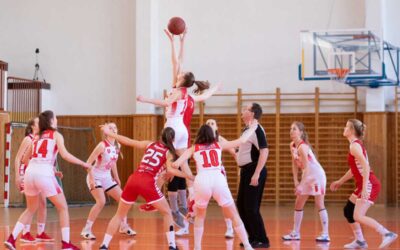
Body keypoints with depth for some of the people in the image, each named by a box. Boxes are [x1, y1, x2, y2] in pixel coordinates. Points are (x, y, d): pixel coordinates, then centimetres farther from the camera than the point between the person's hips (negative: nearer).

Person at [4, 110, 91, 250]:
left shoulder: (37, 137, 22)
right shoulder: (56, 135, 7)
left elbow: (25, 158, 26)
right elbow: (65, 155, -8)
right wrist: (83, 164, -1)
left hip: (30, 173, 5)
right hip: (44, 174, -5)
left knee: (31, 209, 23)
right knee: (63, 208, 8)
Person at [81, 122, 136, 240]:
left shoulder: (117, 146, 2)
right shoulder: (102, 145, -20)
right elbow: (88, 163, -21)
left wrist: (117, 178, 16)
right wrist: (91, 179, -27)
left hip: (107, 178, 8)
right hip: (96, 177, -8)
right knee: (101, 201, -24)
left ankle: (124, 226, 23)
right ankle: (86, 230, -16)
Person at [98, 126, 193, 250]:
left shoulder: (149, 144, 19)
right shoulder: (169, 152, 9)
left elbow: (128, 141, 20)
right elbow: (170, 170, -9)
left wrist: (109, 133, 30)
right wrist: (188, 176, -2)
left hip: (133, 180, 4)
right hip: (148, 183, -4)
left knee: (119, 215, 17)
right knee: (167, 213, 12)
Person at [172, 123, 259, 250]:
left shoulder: (193, 148, 19)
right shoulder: (219, 145, 22)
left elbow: (176, 164, 9)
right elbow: (241, 140, 26)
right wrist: (252, 128, 41)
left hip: (202, 180, 0)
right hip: (218, 180, 0)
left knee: (200, 216, 24)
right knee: (234, 215, 14)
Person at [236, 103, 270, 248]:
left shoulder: (256, 129, -16)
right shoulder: (247, 129, 14)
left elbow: (264, 151, -24)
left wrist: (256, 174, -27)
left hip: (254, 171, -10)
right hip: (246, 171, 10)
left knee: (251, 207, -8)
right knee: (241, 205, 13)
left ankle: (262, 240, 0)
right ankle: (253, 238, 21)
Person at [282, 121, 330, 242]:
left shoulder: (302, 147, -23)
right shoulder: (292, 146, 2)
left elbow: (306, 168, -27)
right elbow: (295, 165, 7)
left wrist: (301, 185, -29)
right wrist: (296, 182, 0)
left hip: (317, 175, -9)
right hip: (307, 177, 9)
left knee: (319, 204, -10)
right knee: (298, 204, 10)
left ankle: (325, 234, -8)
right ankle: (295, 233, 18)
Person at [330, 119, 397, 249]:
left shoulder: (355, 145, -13)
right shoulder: (356, 145, 16)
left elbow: (365, 166, -24)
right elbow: (354, 169, 27)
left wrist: (365, 188, -30)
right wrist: (340, 182, 34)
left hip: (369, 185, -10)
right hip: (363, 185, 10)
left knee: (358, 216, -17)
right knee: (348, 211, 16)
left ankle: (387, 234, -20)